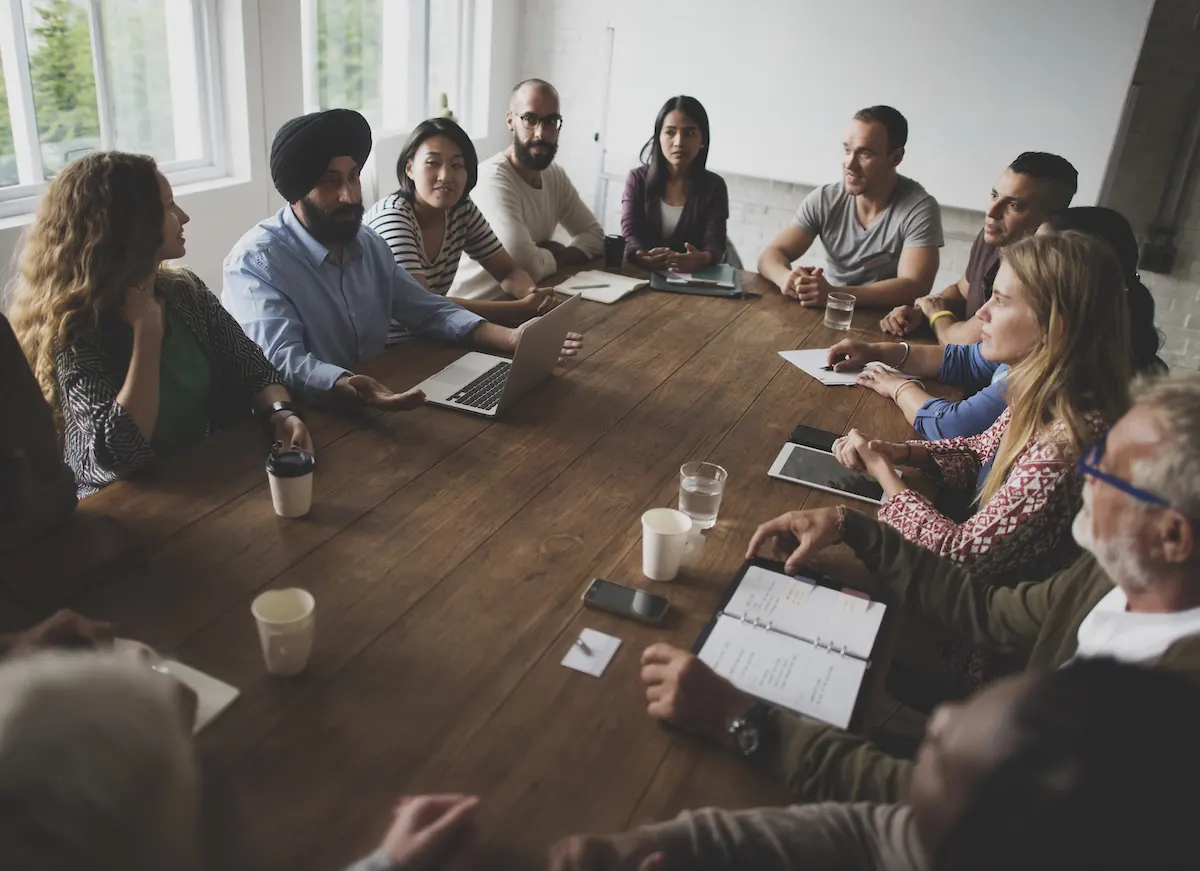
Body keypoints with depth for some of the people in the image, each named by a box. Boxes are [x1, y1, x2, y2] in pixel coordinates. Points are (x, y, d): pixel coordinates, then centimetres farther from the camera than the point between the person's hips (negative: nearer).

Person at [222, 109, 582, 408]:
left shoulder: (369, 245, 7)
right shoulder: (256, 260, -15)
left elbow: (428, 310, 6)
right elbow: (279, 360, -26)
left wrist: (510, 338, -9)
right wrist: (348, 387, -46)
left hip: (376, 406, 6)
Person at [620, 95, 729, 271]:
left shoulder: (714, 186, 2)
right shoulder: (637, 178, 4)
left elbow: (714, 244, -8)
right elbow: (630, 235, -7)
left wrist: (701, 259, -33)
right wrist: (643, 257, -31)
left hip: (693, 276, -1)